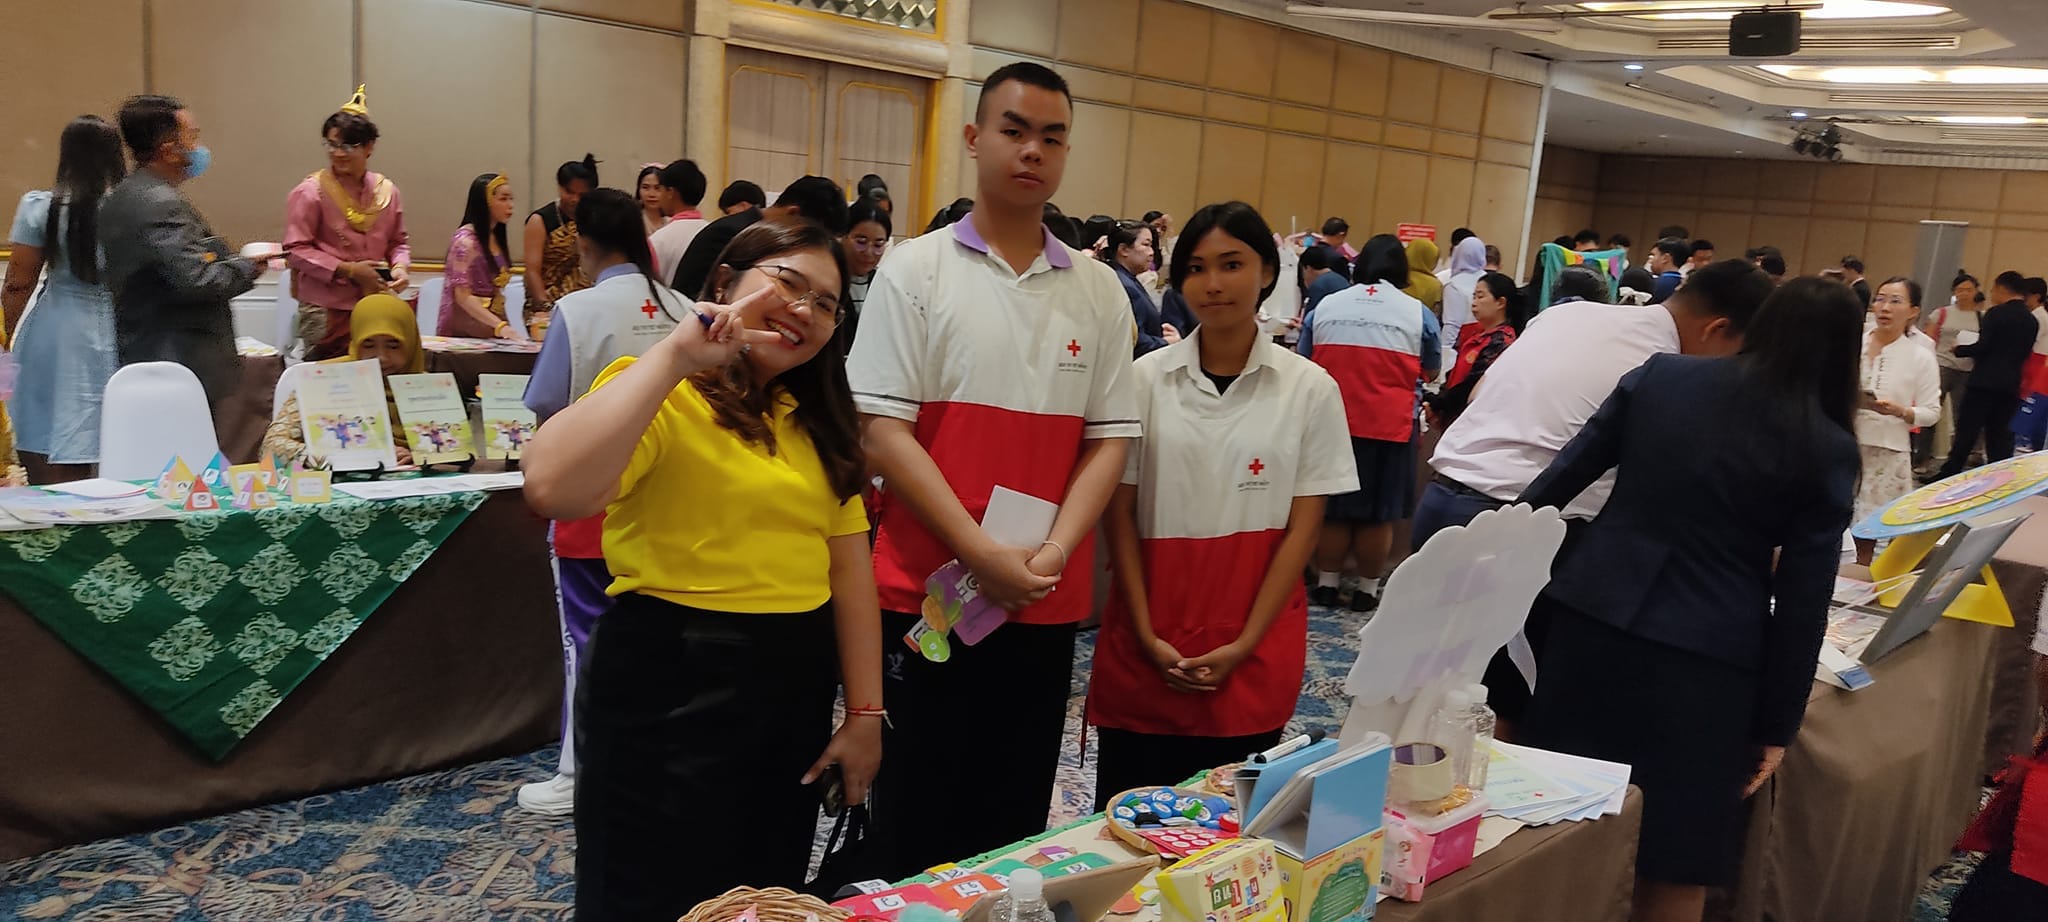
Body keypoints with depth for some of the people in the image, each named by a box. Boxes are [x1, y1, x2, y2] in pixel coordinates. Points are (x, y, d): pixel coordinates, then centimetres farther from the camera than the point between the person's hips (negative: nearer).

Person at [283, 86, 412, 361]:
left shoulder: (386, 191, 8)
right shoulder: (310, 192, -4)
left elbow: (399, 241, 18)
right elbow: (296, 250, -7)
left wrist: (400, 266, -4)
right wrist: (347, 270, -14)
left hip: (375, 306, 4)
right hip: (325, 310, -4)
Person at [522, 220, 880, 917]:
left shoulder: (813, 420, 12)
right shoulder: (662, 397, -10)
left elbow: (849, 567, 9)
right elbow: (552, 489, -30)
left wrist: (865, 712, 5)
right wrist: (674, 355, -25)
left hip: (797, 684, 7)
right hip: (672, 684, -7)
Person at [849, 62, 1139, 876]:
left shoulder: (1100, 291, 7)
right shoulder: (914, 270, -1)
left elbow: (1109, 437, 4)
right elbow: (882, 430, -8)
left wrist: (1053, 553, -11)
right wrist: (983, 555, -15)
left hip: (1049, 601, 3)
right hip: (926, 592, -2)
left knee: (1017, 824, 13)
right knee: (914, 824, 8)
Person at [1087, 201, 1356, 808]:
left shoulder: (1310, 389, 0)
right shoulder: (1146, 378, 1)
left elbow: (1302, 528, -1)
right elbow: (1119, 513, 2)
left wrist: (1244, 645, -8)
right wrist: (1147, 636, -7)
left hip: (1252, 658, 0)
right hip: (1146, 651, 1)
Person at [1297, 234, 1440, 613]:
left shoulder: (1324, 306, 5)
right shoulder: (1418, 313, 1)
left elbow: (1303, 363, 14)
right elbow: (1431, 371, 11)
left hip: (1331, 423, 2)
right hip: (1389, 425, -2)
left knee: (1332, 509, 11)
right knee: (1378, 513, 8)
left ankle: (1327, 585, 17)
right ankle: (1367, 590, 15)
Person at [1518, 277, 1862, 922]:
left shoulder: (1659, 375, 3)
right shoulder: (1829, 451, -3)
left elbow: (1568, 472, 6)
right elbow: (1803, 602, -2)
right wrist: (1777, 723, 4)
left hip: (1594, 618, 3)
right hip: (1705, 659, -2)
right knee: (1675, 864, 12)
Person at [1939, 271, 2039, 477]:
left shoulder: (1996, 314, -11)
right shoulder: (2031, 321, 8)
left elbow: (1983, 346, -15)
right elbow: (2025, 353, 14)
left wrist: (1959, 349, 0)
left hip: (1985, 381, -6)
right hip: (2010, 384, 6)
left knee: (1967, 431, -2)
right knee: (2000, 433, 10)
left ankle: (1950, 474, 1)